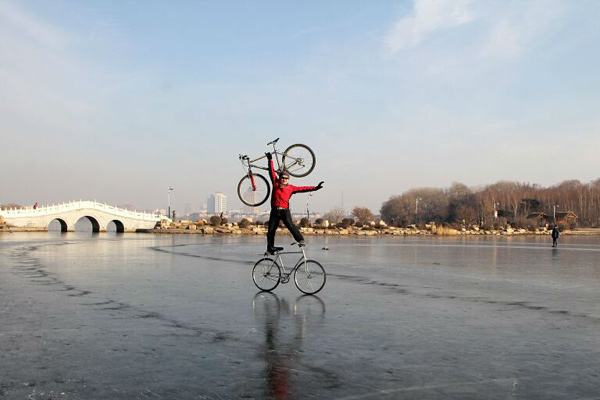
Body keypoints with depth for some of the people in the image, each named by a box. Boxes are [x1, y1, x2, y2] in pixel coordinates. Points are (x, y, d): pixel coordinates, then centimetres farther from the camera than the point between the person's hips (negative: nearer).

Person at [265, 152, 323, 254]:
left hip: (285, 211, -2)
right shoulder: (276, 184, 9)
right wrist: (270, 160, 10)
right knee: (271, 230, 4)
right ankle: (270, 248, 17)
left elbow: (302, 188, 4)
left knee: (290, 225, -24)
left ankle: (300, 240, -23)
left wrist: (315, 188, -2)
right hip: (274, 211, 2)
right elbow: (272, 172, 11)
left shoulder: (291, 188, 7)